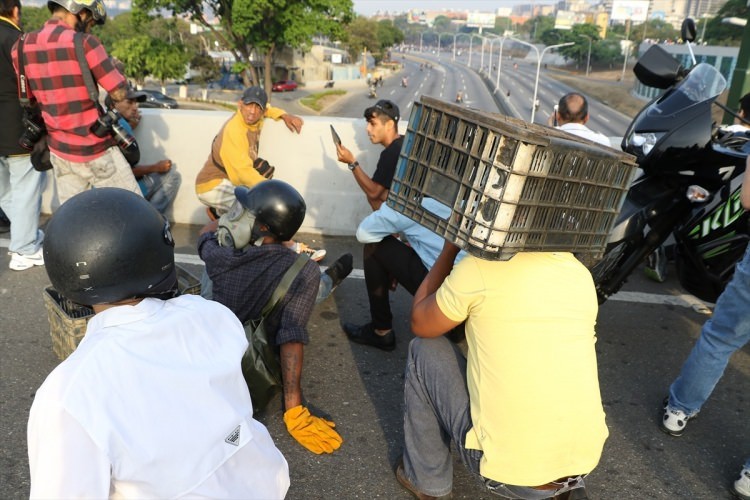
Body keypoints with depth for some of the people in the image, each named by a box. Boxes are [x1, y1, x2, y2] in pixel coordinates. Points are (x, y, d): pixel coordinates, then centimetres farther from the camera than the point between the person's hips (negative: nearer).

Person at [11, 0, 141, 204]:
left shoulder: (22, 47, 4)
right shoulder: (85, 43, -16)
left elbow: (30, 98, 14)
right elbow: (119, 93, -12)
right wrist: (115, 69, 7)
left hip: (58, 150, 6)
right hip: (95, 150, -6)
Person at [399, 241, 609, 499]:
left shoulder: (478, 268, -13)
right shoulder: (581, 274, 3)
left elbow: (419, 324, 4)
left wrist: (449, 250, 10)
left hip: (504, 470, -5)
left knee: (424, 350, 11)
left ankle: (425, 478, 22)